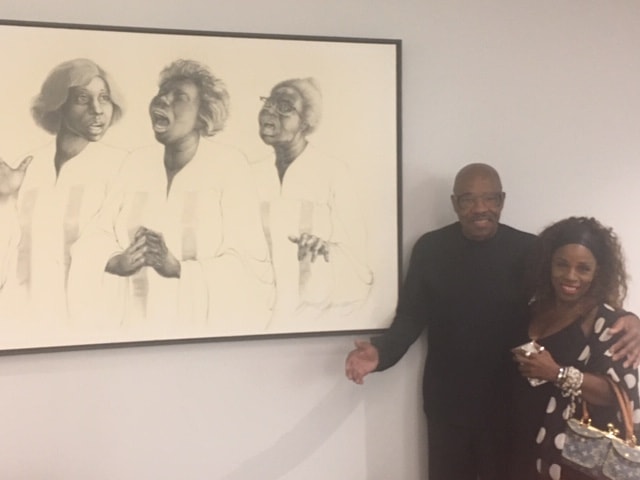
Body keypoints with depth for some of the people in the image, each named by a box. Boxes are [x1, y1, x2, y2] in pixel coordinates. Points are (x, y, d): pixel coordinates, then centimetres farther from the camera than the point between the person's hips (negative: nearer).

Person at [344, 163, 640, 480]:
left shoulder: (529, 249, -6)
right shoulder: (430, 249, -4)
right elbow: (410, 318, -2)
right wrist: (380, 351, -22)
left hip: (509, 402, 0)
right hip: (446, 403, 1)